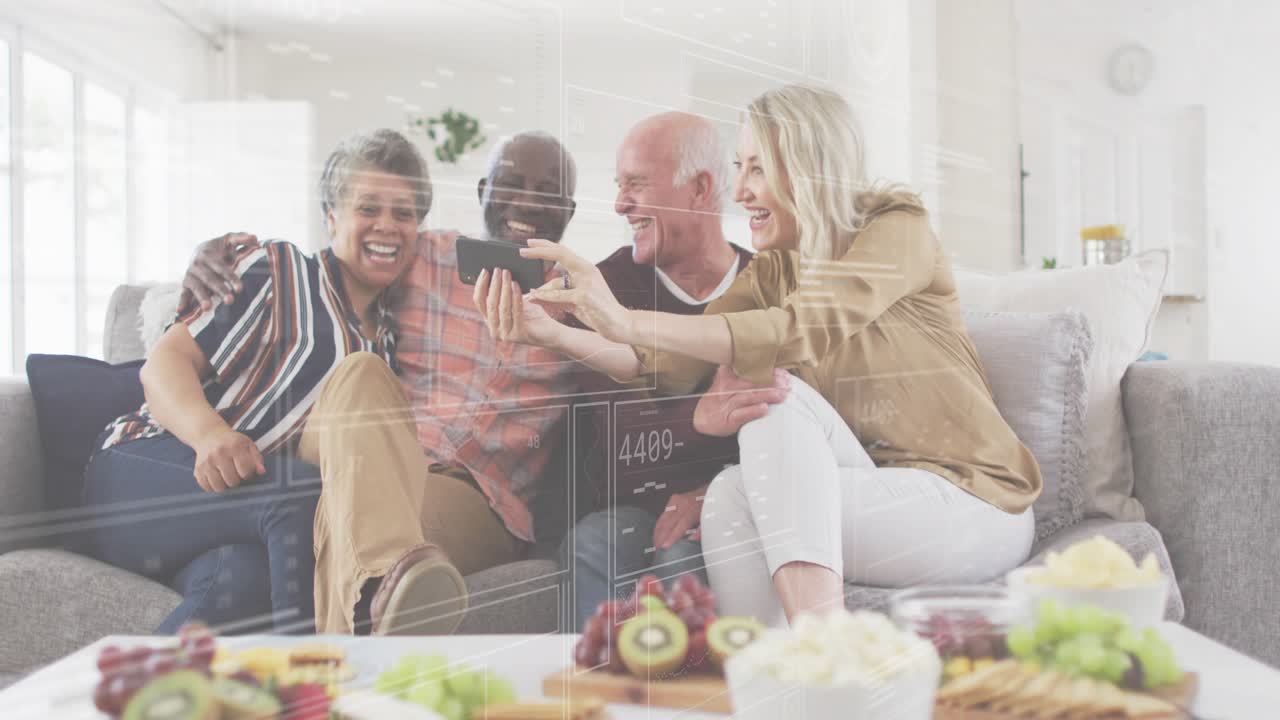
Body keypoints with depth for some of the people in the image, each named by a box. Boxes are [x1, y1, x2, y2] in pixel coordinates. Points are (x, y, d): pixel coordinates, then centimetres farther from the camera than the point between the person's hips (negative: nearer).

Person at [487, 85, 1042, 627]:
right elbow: (676, 368, -6)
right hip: (877, 490, 5)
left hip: (973, 504, -5)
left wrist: (625, 321, -36)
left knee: (780, 396, -27)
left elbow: (797, 333, -28)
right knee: (730, 495, -25)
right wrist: (555, 334, -20)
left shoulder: (899, 229, -9)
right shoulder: (770, 272, 9)